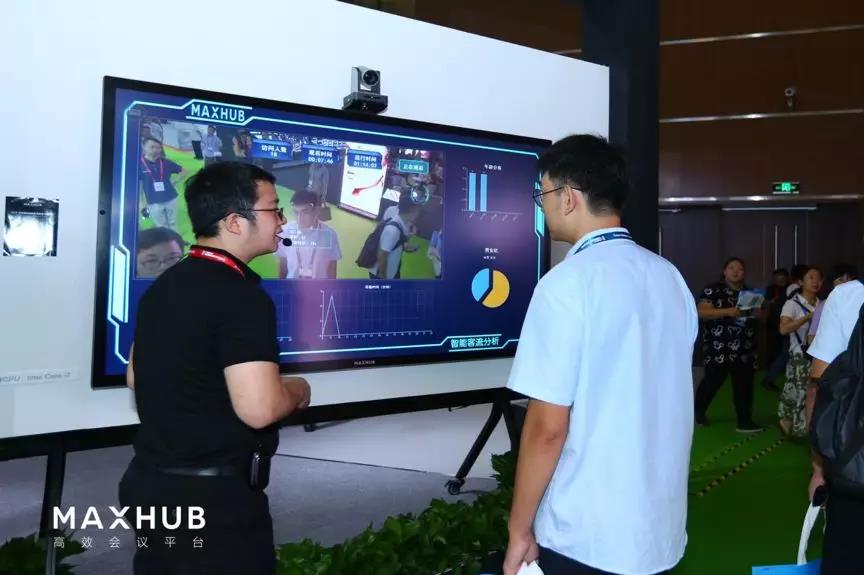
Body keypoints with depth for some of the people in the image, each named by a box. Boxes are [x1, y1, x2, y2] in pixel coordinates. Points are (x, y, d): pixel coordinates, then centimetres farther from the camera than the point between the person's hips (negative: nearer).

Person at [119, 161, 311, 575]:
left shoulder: (163, 286, 7)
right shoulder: (240, 296, -21)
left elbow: (136, 378, 17)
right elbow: (259, 409, -28)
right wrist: (297, 390, -8)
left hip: (150, 481, 9)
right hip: (213, 495, -8)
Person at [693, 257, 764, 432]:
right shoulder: (713, 290, -2)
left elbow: (760, 314, 19)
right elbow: (701, 312, -12)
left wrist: (757, 312, -5)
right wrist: (728, 311, -23)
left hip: (744, 348, 5)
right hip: (718, 347, -5)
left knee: (744, 384, 3)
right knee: (712, 381, 0)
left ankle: (745, 421, 10)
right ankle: (697, 413, 21)